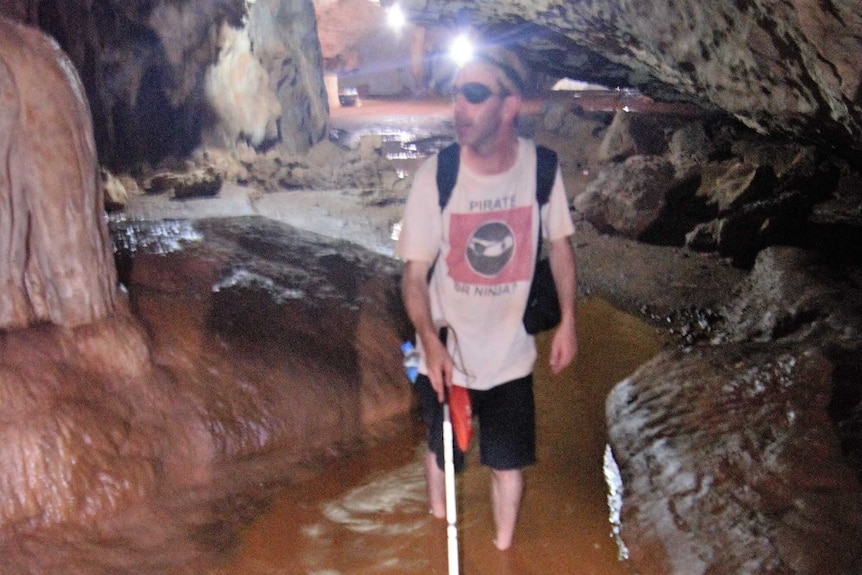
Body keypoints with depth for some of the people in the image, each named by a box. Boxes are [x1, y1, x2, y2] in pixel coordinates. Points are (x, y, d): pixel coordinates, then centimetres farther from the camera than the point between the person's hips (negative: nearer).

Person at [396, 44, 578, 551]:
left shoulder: (541, 167, -15)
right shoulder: (435, 176, -19)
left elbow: (560, 244, 1)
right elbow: (415, 273, -13)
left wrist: (568, 321, 0)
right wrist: (430, 341, -27)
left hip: (511, 356, 1)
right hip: (447, 357, 0)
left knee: (509, 465, 13)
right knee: (443, 455, 21)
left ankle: (504, 552, 39)